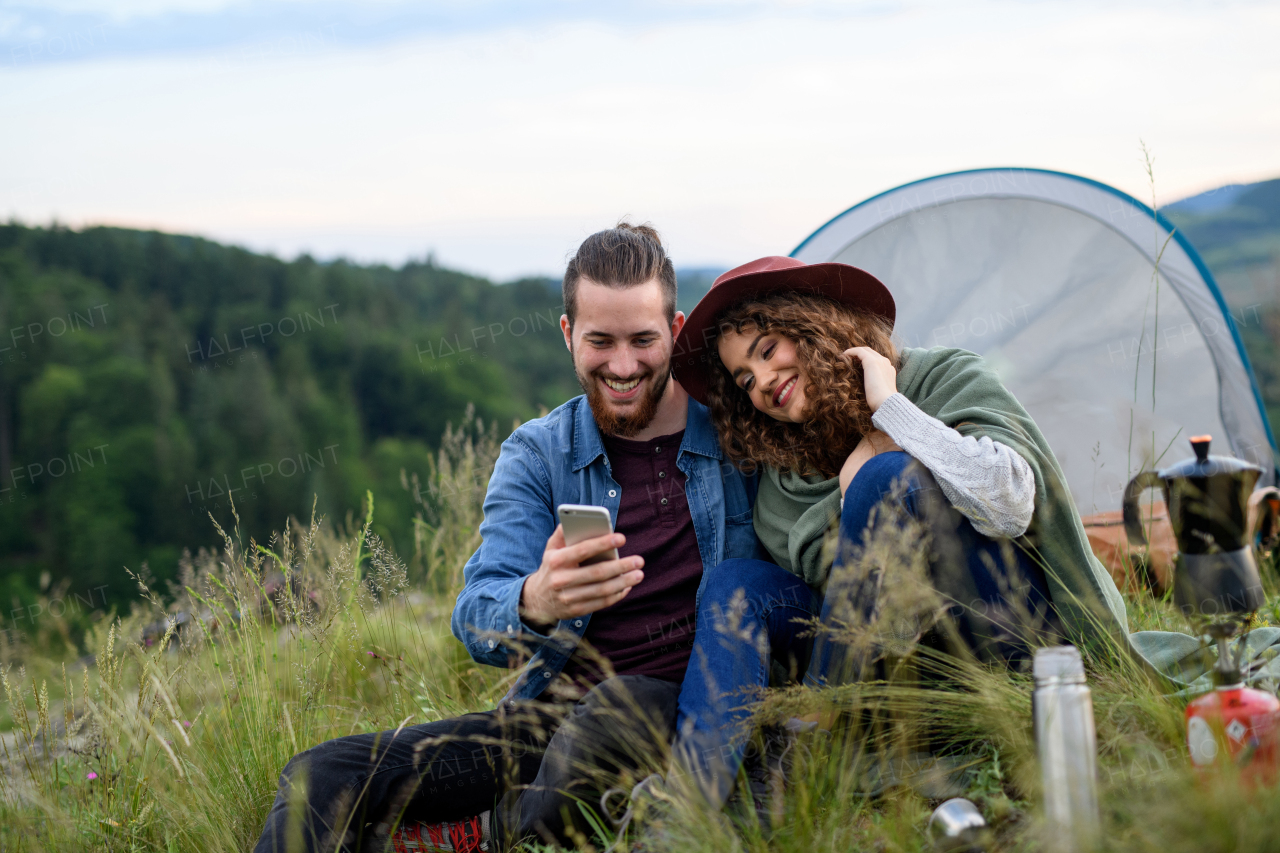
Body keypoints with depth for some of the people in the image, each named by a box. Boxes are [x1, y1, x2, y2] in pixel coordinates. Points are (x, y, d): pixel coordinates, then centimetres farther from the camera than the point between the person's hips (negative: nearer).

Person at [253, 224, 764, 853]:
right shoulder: (536, 454, 7)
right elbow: (477, 621, -7)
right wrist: (535, 604, -31)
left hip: (690, 708, -2)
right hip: (552, 715, 3)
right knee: (321, 778, -15)